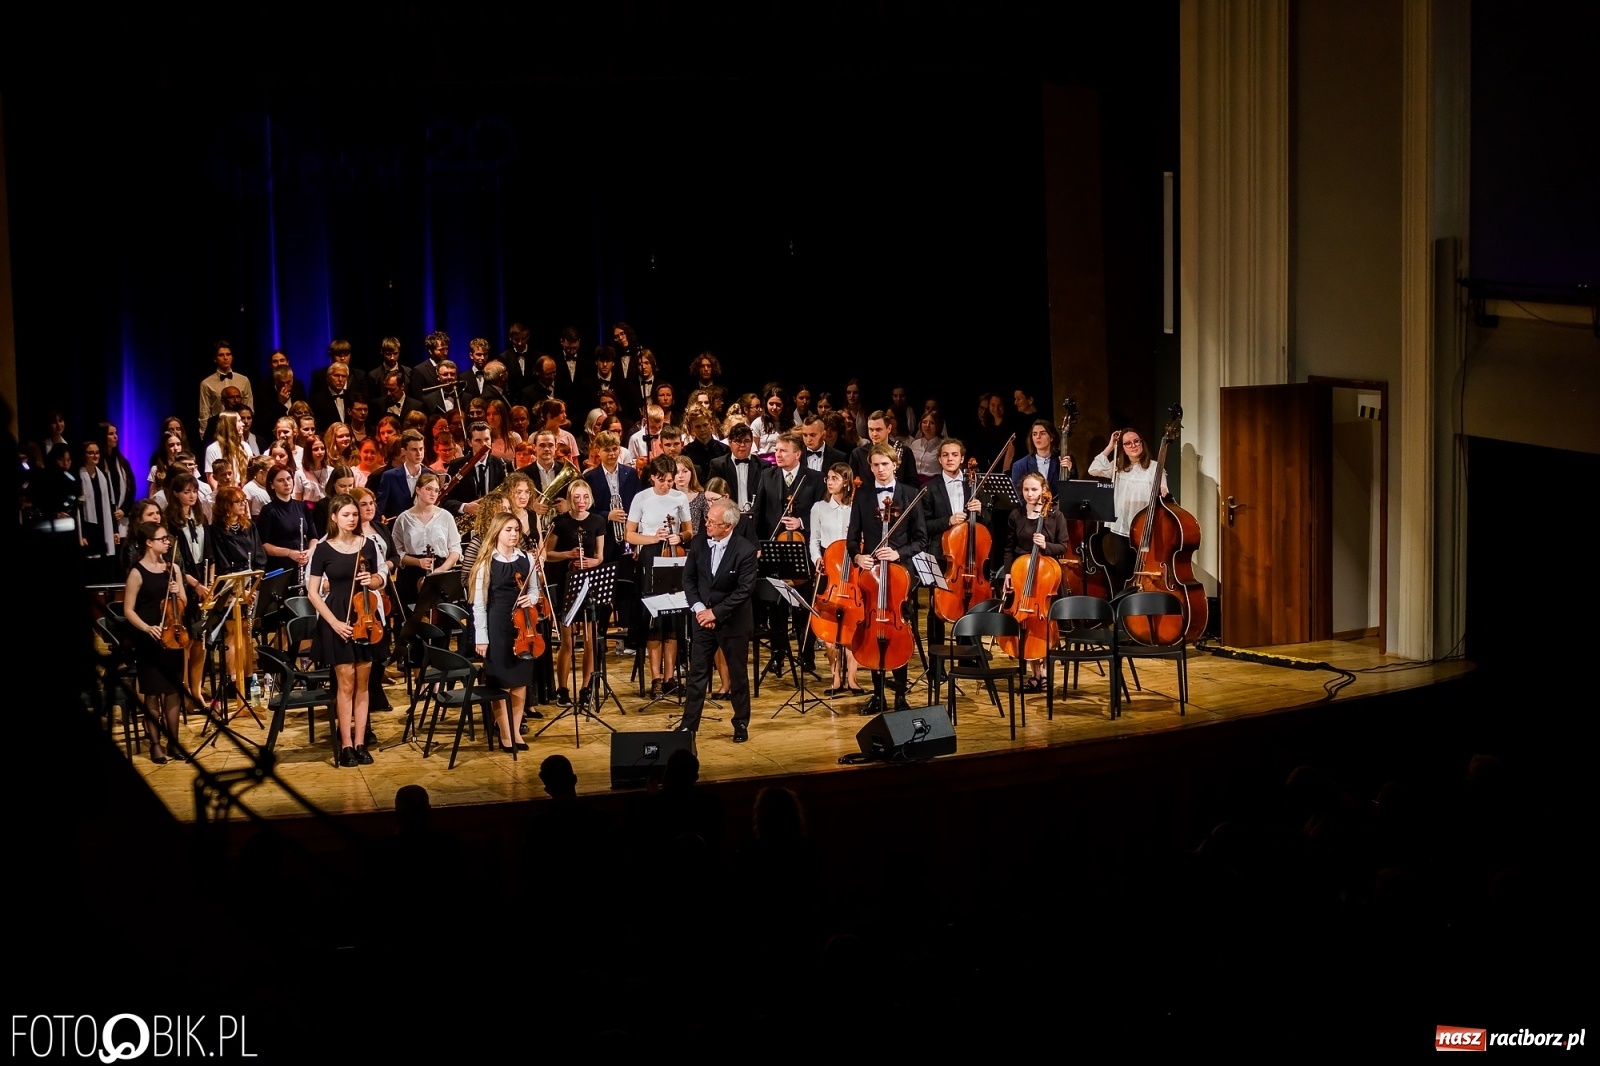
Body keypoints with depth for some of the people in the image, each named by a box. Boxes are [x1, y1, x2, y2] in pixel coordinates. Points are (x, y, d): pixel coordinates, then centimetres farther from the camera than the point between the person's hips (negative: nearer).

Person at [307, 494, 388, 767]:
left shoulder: (367, 545, 5)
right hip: (337, 619, -3)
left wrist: (372, 580, -9)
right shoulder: (323, 549, -4)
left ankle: (360, 743, 9)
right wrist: (334, 622, -14)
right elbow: (313, 593, -5)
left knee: (362, 684, 5)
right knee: (346, 683, -4)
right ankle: (346, 746, 1)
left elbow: (379, 581, 16)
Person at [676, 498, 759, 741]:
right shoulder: (698, 544, -4)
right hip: (703, 618, 4)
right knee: (697, 672, 6)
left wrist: (716, 612, -19)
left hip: (733, 621, -3)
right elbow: (688, 578, 4)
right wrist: (698, 608, -10)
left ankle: (741, 723, 23)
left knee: (738, 674, 9)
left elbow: (745, 590, -18)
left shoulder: (745, 550, -17)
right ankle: (689, 723, 14)